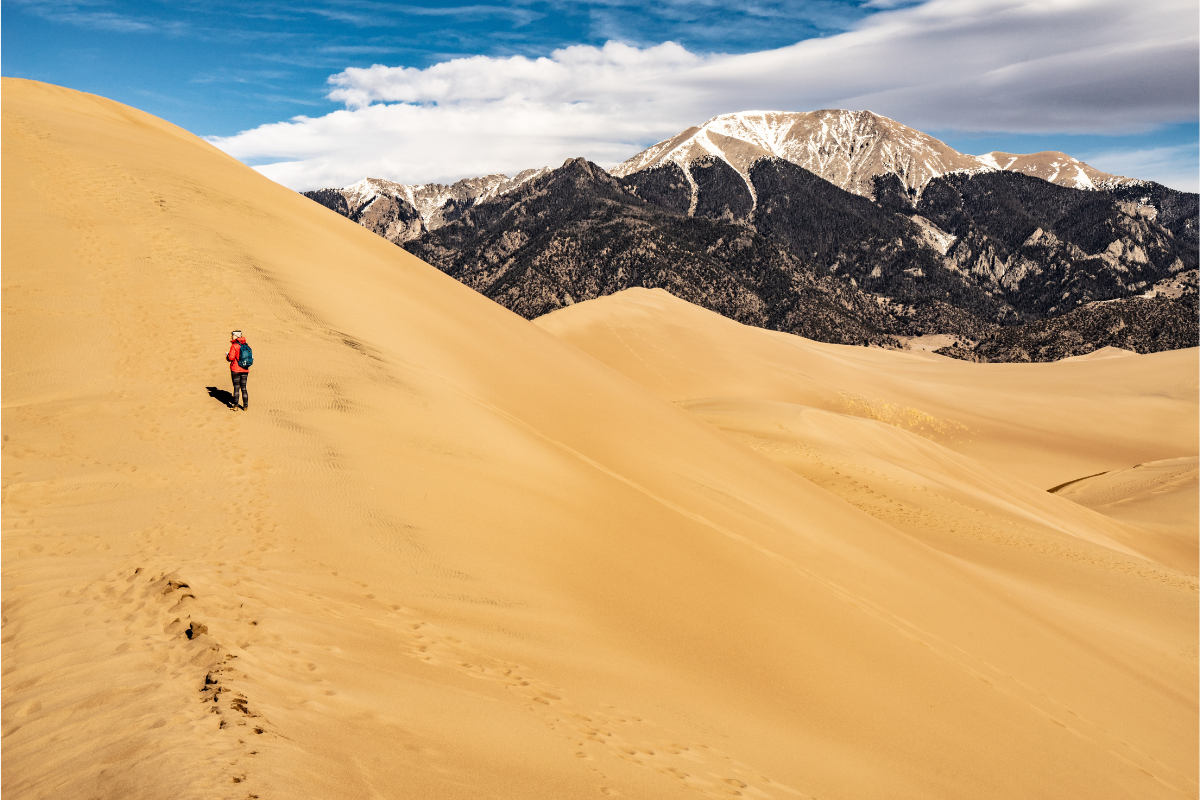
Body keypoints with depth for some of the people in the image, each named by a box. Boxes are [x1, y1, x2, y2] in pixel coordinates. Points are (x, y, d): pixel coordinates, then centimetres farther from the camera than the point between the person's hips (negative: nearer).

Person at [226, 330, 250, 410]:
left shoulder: (234, 346, -11)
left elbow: (231, 358, -16)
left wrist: (227, 355, 5)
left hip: (235, 369, -5)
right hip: (245, 370, 5)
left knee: (236, 387, 1)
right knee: (243, 387, 9)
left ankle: (235, 405, 4)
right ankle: (245, 405, 8)